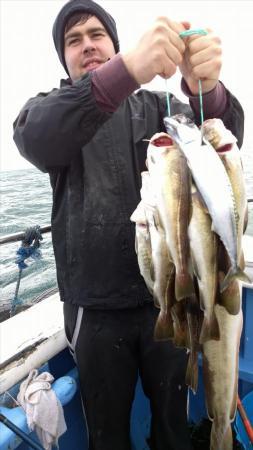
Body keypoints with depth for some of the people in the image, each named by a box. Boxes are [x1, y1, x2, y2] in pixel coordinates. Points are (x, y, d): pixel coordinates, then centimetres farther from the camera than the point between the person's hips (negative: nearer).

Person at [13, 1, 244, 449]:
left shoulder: (155, 105, 7)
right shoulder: (49, 107, 3)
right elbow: (35, 140, -22)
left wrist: (207, 89, -32)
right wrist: (127, 69, -37)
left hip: (167, 296, 2)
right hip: (95, 307, -1)